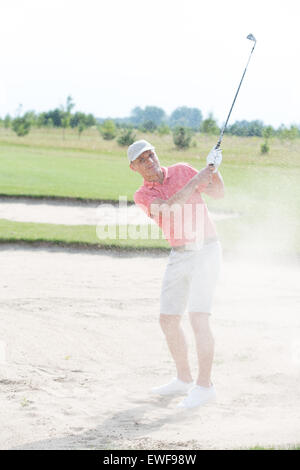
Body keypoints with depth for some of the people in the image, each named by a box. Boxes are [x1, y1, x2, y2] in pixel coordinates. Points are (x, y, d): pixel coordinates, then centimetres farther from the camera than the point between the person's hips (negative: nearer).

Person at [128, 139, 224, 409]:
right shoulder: (142, 196, 0)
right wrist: (196, 181, -25)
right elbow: (169, 207, -19)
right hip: (179, 257, 5)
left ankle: (205, 386, -11)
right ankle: (184, 381, 24)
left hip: (206, 252, -5)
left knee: (198, 317, -16)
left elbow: (219, 193, -1)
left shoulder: (182, 171, -1)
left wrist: (214, 171, -20)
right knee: (168, 320, 7)